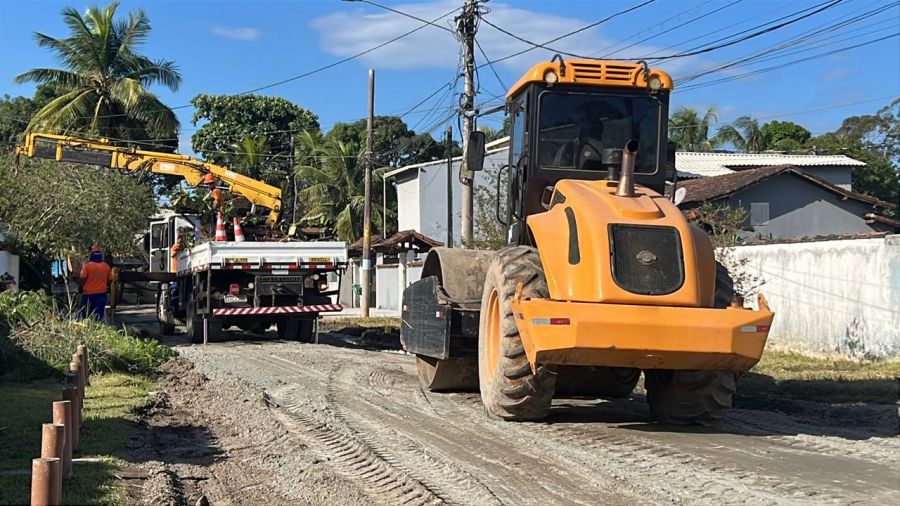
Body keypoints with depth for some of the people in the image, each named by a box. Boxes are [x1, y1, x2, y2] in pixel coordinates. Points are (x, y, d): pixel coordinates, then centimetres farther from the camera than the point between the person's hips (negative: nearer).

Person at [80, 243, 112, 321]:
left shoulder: (87, 266, -8)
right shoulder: (106, 266, 1)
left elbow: (83, 279, -11)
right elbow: (110, 280, 7)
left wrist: (81, 288, 4)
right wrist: (107, 288, 22)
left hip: (88, 293, -2)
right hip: (101, 293, 2)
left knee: (87, 314, 9)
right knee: (100, 314, 1)